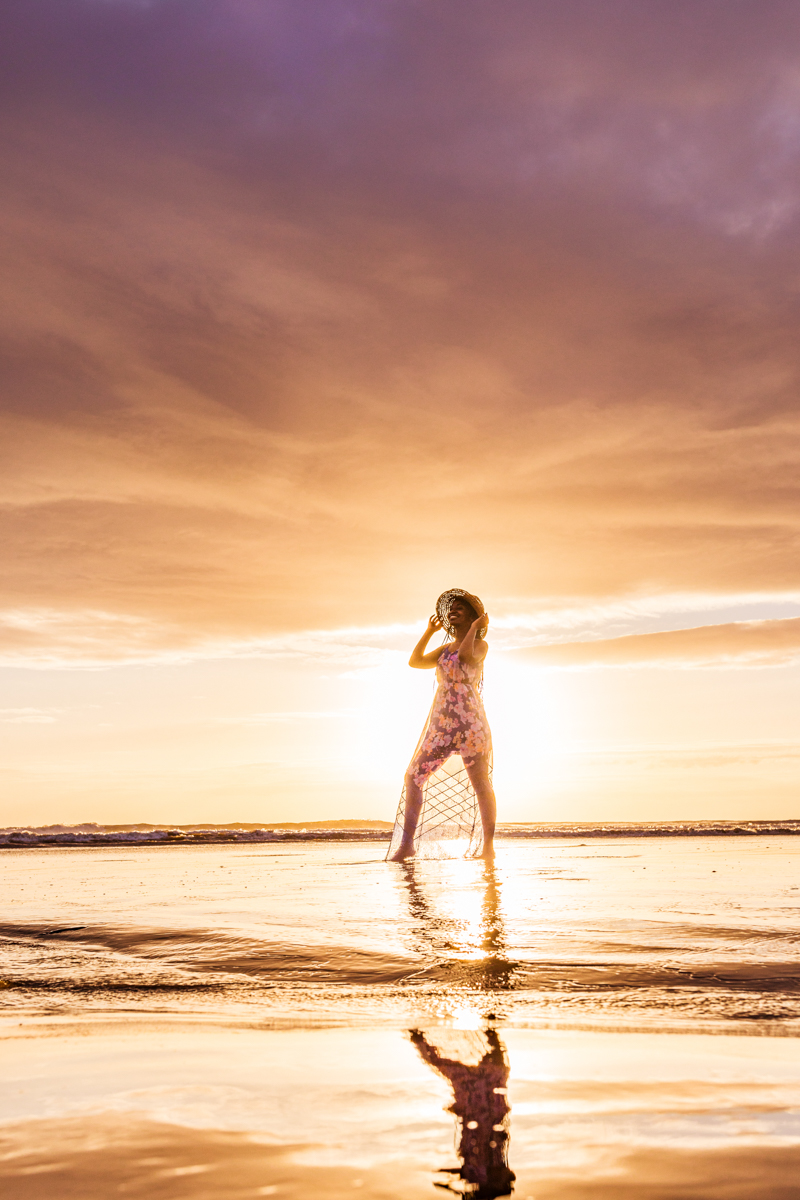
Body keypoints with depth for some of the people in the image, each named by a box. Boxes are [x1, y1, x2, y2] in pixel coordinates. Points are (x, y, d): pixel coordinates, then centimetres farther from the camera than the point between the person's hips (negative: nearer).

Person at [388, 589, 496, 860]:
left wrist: (475, 627, -8)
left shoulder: (480, 645, 2)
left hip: (470, 722, -6)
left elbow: (466, 657, -20)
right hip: (441, 724, 6)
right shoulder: (446, 648, 21)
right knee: (413, 776, -2)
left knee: (481, 783, -2)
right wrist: (430, 631, 14)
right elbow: (415, 661, 13)